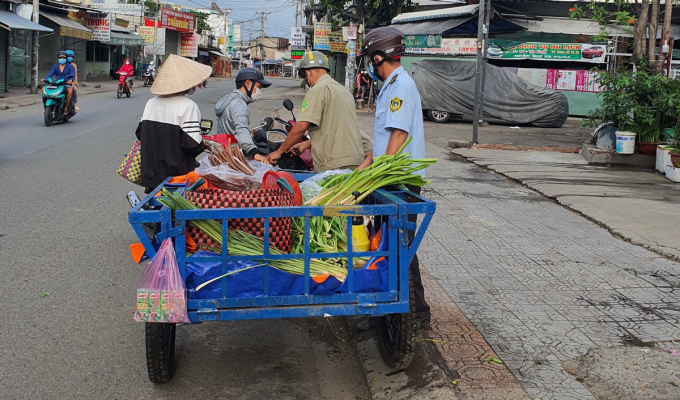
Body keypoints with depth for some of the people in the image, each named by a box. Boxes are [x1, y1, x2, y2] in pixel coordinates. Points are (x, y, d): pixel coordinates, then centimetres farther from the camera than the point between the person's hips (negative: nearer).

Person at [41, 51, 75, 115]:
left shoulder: (70, 66, 2)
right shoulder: (55, 66, 11)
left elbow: (72, 75, -14)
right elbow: (50, 73, -2)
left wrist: (70, 80, -37)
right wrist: (45, 79, -23)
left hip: (66, 84, -4)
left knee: (70, 91, -38)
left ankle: (66, 108, -27)